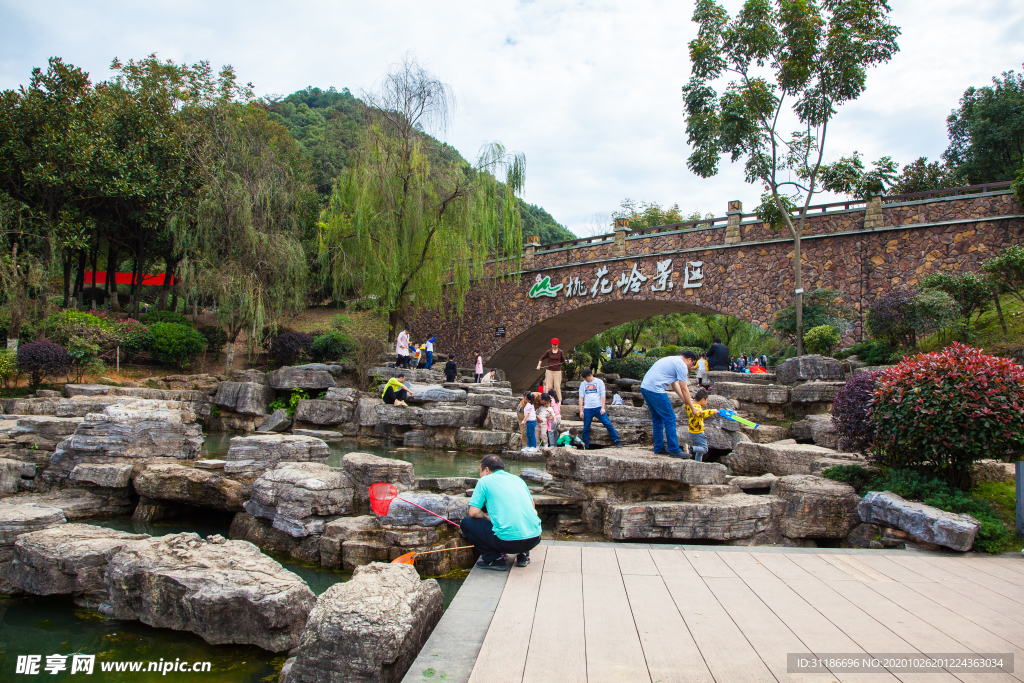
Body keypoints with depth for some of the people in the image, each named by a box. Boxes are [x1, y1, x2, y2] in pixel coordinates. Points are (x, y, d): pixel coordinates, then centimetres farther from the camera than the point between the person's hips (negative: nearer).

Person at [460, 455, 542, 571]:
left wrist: (489, 519, 18)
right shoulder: (517, 479, 19)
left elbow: (473, 512, -2)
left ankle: (494, 559, 4)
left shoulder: (485, 481, 5)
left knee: (466, 523, 12)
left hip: (509, 541, -6)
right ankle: (523, 555, 21)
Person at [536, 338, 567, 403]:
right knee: (548, 386, -1)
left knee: (557, 386, -3)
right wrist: (539, 365, -3)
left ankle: (559, 400, 5)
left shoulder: (560, 352, 3)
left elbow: (563, 360, 11)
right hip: (549, 370, 0)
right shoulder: (548, 352, 2)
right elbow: (542, 358, 10)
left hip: (557, 371, 0)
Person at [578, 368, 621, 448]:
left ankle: (617, 441, -3)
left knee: (608, 424, -10)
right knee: (586, 428, 2)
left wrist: (603, 408, -8)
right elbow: (581, 397, 11)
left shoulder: (599, 382, 5)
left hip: (598, 408, -2)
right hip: (587, 409, 2)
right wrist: (581, 411, 3)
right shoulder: (583, 384, 12)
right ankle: (585, 446, 13)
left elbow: (603, 395, 2)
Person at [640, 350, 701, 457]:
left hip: (644, 387, 10)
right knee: (670, 419, -2)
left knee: (657, 419, 18)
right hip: (655, 390, -10)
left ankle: (659, 448, 23)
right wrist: (692, 407, 6)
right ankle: (674, 450, 1)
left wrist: (684, 399, 30)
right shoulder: (682, 365, -4)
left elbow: (674, 384, 30)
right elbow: (684, 389, -2)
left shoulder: (673, 360, 25)